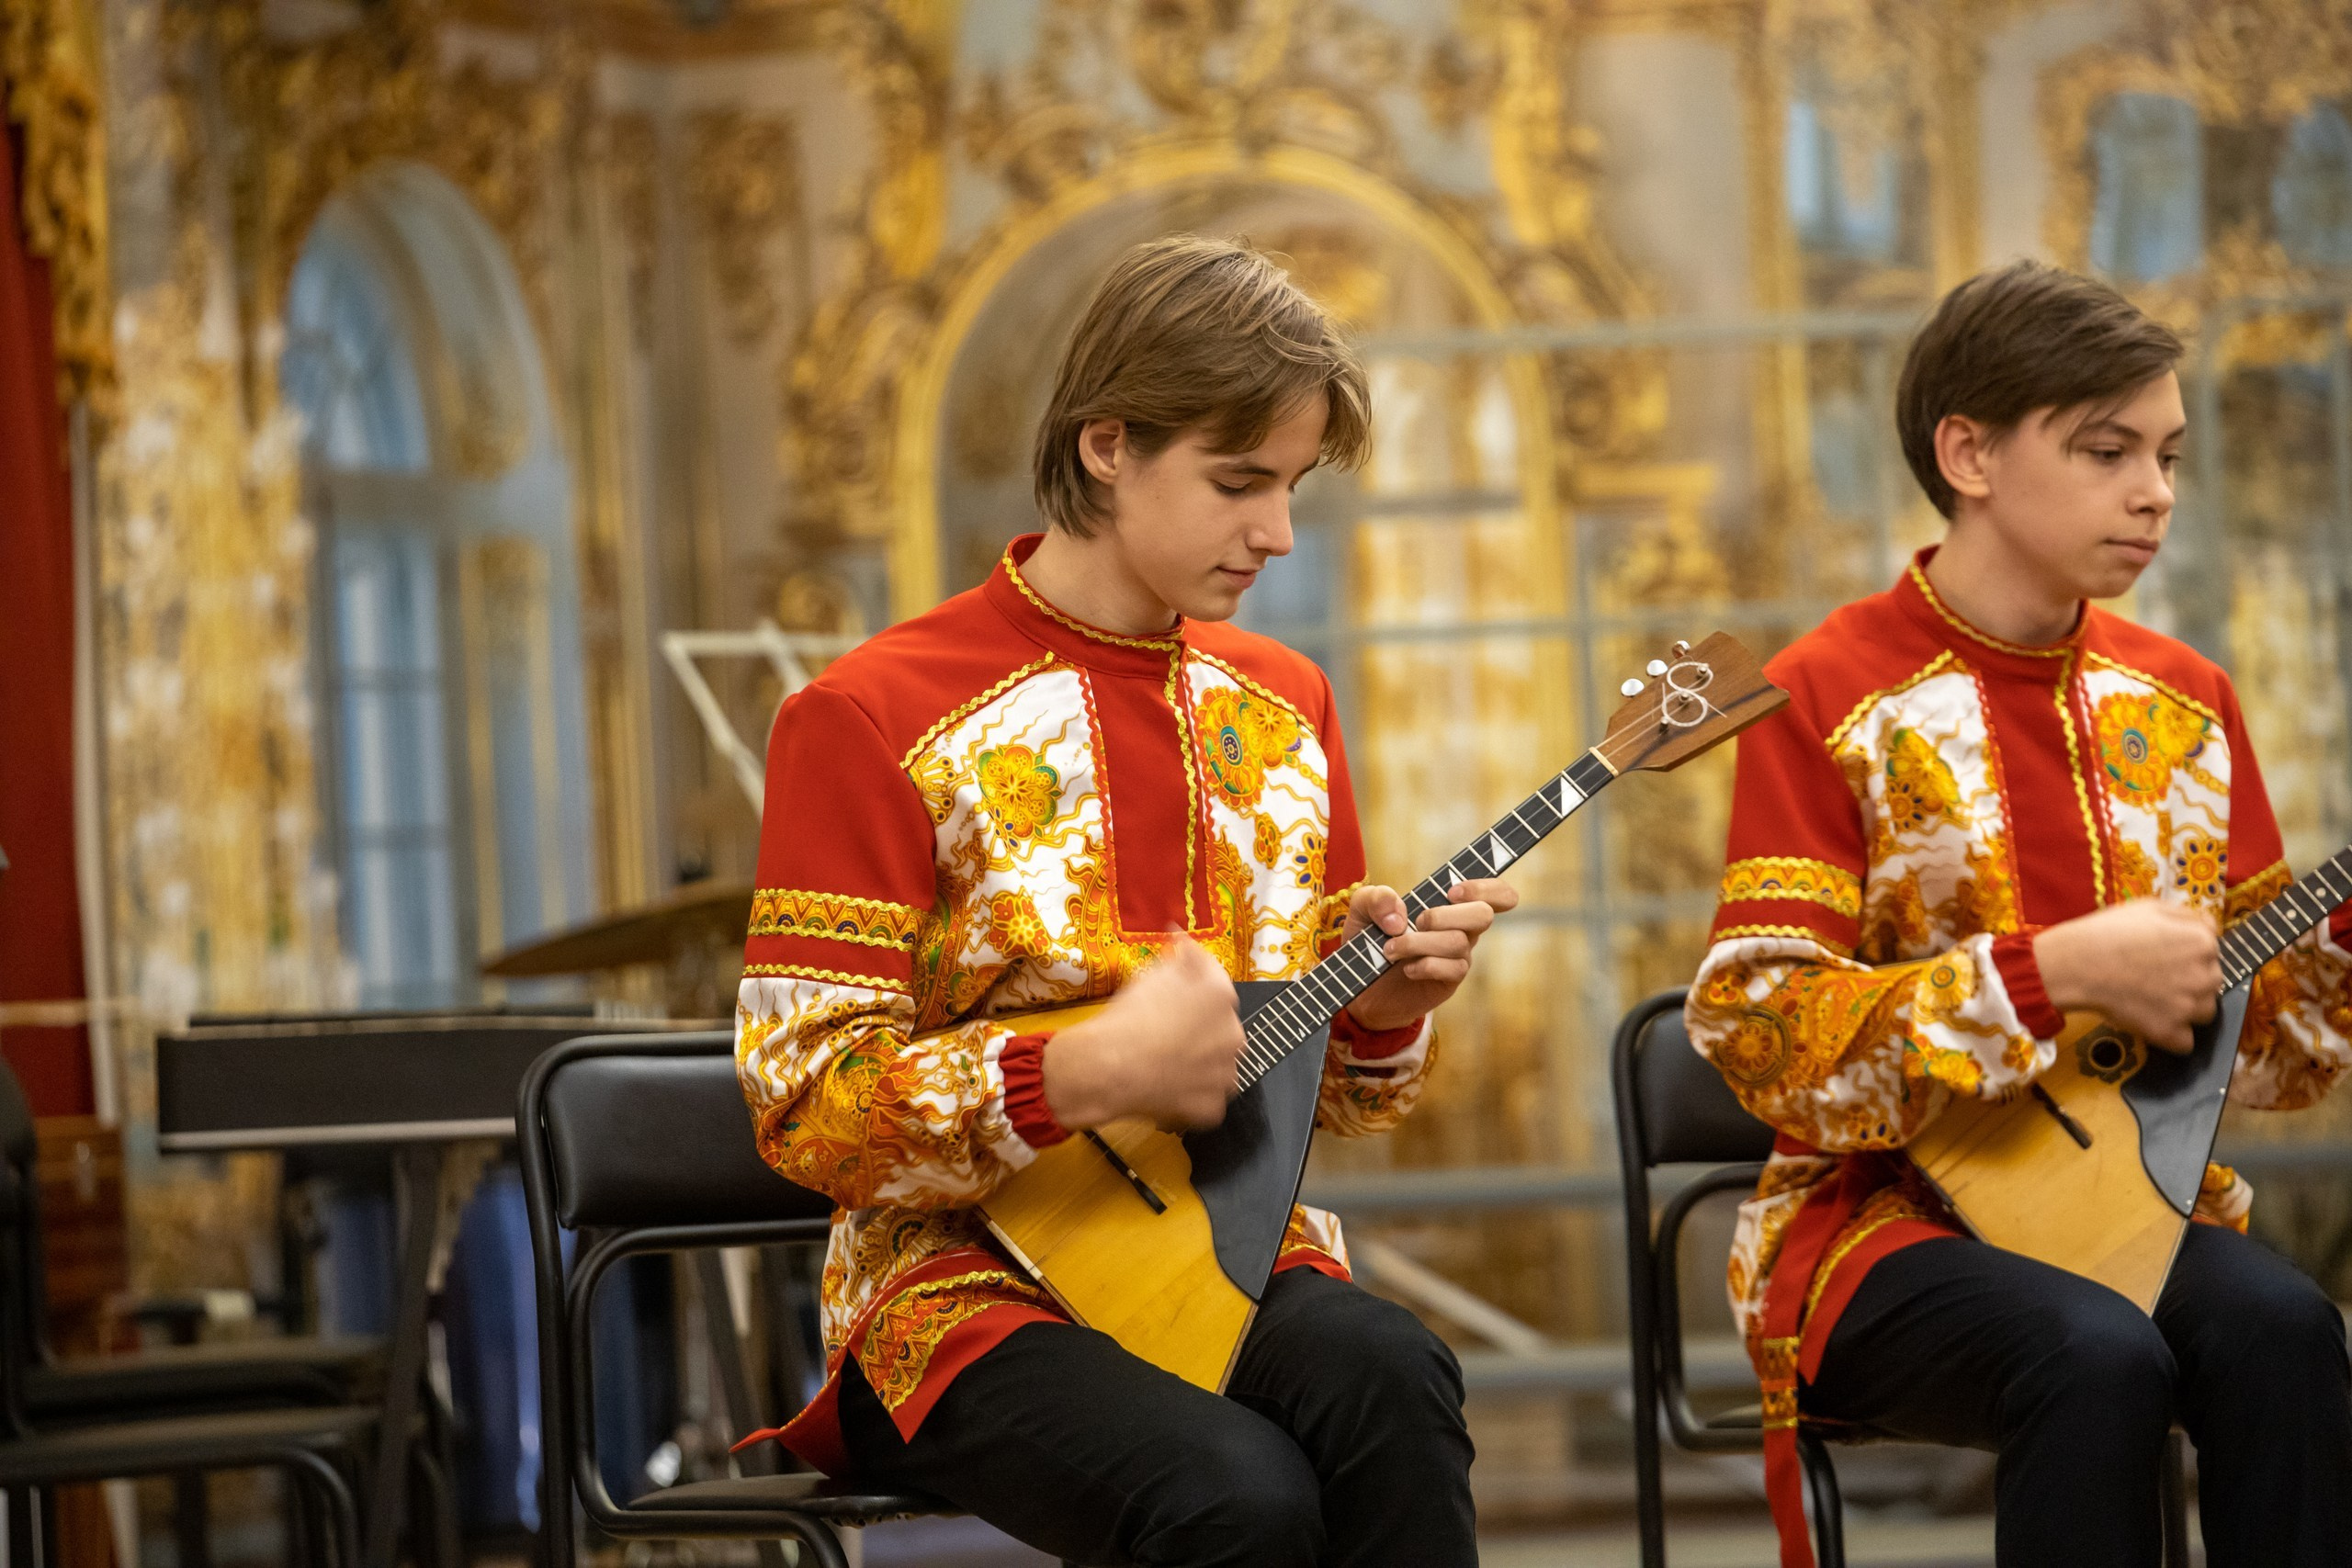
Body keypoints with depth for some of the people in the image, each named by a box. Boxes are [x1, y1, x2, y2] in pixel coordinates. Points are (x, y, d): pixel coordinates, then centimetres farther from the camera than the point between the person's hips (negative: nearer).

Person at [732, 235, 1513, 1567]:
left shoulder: (1282, 708, 13)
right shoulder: (872, 720, -6)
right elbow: (805, 1107, -10)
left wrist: (1384, 1008, -3)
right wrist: (1097, 1072, -22)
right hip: (973, 1283, -5)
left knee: (1383, 1378, -31)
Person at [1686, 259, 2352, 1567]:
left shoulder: (2182, 702, 11)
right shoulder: (1829, 700, -5)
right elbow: (1758, 1032, -14)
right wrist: (2060, 974, -21)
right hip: (1890, 1217, -4)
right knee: (2098, 1358, -35)